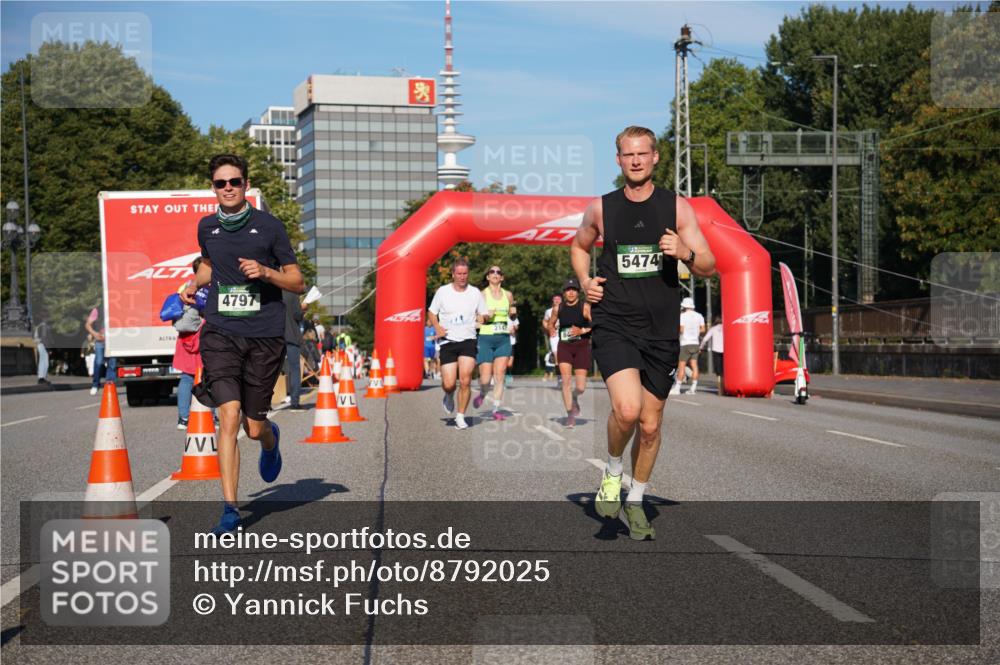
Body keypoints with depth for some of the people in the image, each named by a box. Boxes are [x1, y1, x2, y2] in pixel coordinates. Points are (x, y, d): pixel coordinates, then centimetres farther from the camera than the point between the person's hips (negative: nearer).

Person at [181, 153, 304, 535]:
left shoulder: (269, 227, -1)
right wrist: (195, 284, 13)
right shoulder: (206, 227, 9)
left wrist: (265, 272, -14)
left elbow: (298, 283, 2)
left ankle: (271, 440, 46)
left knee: (254, 428, 6)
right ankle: (230, 510, -11)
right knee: (228, 417, -15)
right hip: (220, 333, 1)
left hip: (264, 336, -1)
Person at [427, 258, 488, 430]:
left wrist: (480, 323, -7)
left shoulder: (475, 293, 5)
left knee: (465, 380, -14)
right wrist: (438, 328, -5)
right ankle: (449, 397, 31)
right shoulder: (442, 292, 3)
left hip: (468, 340, 0)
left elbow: (483, 315, 15)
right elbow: (431, 312, 12)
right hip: (448, 341, 0)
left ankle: (460, 416, 0)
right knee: (448, 384, -7)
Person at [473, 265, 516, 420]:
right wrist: (486, 316, -18)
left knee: (499, 375, -6)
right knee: (485, 378, -6)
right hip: (486, 338, -2)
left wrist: (512, 324, 3)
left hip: (503, 339, 2)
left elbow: (512, 313, 24)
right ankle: (482, 394, 27)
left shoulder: (508, 295, 9)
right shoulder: (482, 295, 0)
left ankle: (496, 409, -1)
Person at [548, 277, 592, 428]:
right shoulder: (558, 308, 4)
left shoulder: (585, 307, -6)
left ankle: (574, 398, 36)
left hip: (582, 346, -2)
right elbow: (551, 324, 21)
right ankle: (570, 415, -4)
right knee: (566, 380, -13)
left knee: (580, 387, -2)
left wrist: (582, 331, -20)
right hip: (564, 346, 2)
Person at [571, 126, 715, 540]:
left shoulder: (677, 207, 3)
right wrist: (585, 281, 6)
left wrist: (686, 253, -18)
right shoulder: (600, 208, 5)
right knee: (627, 409, -24)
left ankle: (635, 502, 28)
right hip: (613, 325, -1)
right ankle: (612, 472, 6)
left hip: (661, 331, 1)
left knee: (650, 425, 8)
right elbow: (579, 246, 25)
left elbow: (709, 268, 3)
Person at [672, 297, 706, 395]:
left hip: (685, 344, -5)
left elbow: (681, 330, -13)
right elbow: (702, 329, 12)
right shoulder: (699, 316, 8)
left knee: (681, 365, -4)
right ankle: (693, 388, 0)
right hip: (695, 343, 5)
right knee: (694, 365, 3)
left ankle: (677, 388, -3)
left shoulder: (682, 316, -8)